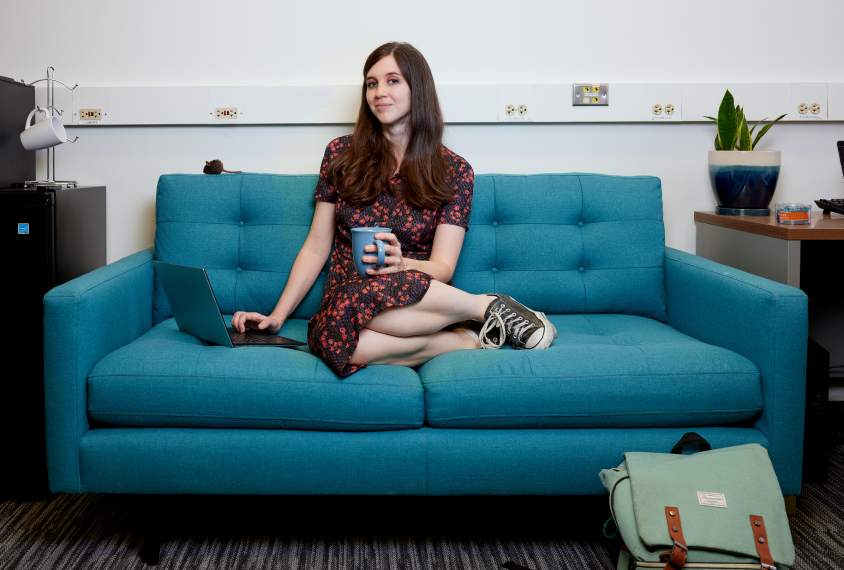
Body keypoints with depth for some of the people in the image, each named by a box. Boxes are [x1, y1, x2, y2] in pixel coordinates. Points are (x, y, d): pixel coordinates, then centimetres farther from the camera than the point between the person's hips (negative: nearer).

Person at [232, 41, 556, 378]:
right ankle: (471, 340, -19)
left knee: (362, 297, -39)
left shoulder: (454, 172, 5)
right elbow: (316, 248, 12)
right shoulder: (341, 154, 9)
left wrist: (401, 263, -27)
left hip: (418, 303, -2)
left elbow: (443, 267, -4)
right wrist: (277, 316, 2)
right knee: (331, 337, -37)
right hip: (342, 303, 2)